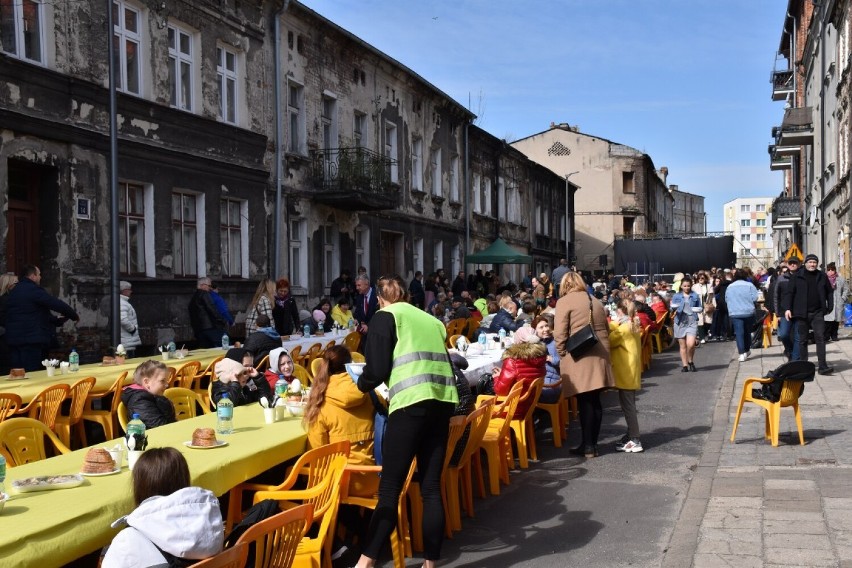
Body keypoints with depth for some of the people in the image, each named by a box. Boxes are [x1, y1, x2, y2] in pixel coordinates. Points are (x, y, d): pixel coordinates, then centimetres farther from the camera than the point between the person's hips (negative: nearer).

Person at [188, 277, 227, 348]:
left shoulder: (193, 298, 23)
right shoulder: (204, 294, -2)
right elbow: (212, 310, -12)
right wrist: (223, 322, -6)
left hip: (198, 331, 9)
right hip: (210, 328, -8)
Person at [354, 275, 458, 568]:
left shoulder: (385, 316, 8)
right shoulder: (431, 320, 23)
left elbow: (377, 369, -1)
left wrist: (362, 384, 20)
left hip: (412, 401, -5)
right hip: (443, 401, 5)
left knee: (389, 489, -2)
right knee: (431, 487, 8)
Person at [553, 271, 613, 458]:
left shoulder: (564, 301, -2)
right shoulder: (596, 302, 18)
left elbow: (559, 333, -9)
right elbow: (605, 329, 22)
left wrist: (562, 353, 2)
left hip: (579, 358, -6)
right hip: (599, 356, 6)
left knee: (585, 402, -4)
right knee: (595, 400, 10)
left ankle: (588, 446, 0)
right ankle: (593, 443, 15)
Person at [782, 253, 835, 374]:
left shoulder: (822, 276, 9)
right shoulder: (796, 276, 1)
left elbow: (829, 292, 18)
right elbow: (788, 292, -1)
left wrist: (830, 307, 10)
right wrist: (787, 308, -10)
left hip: (817, 313, 1)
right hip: (801, 314, -1)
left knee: (820, 338, -7)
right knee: (802, 340, 6)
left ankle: (822, 366, -9)